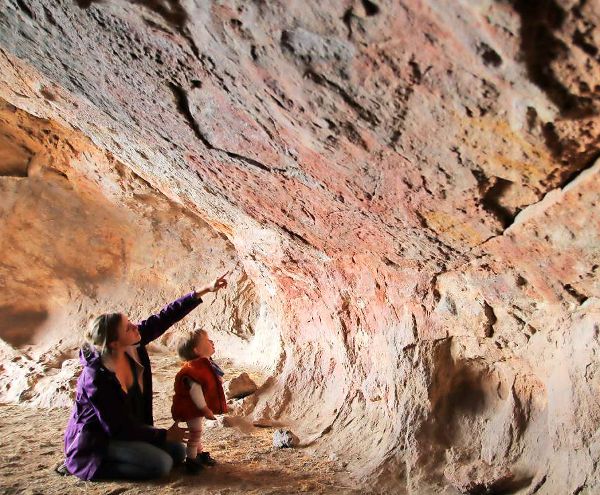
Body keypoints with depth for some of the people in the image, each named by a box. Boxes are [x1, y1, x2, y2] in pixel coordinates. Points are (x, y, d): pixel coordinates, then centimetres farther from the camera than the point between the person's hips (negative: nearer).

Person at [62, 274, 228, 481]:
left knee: (177, 451, 6)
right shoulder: (97, 378, -31)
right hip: (94, 442, -8)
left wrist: (203, 291, -10)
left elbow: (164, 318, -7)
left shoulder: (132, 347, -13)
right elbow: (119, 428, -25)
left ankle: (117, 459, 13)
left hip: (127, 429, 8)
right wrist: (164, 435, -18)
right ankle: (93, 467, -5)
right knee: (160, 463, -22)